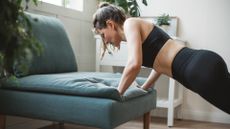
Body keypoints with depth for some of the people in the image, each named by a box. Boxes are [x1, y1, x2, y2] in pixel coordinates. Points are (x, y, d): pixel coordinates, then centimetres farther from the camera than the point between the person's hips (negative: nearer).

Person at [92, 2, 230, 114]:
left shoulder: (130, 23, -3)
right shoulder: (135, 26, 23)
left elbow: (134, 65, -20)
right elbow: (160, 63, 32)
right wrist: (142, 89, 31)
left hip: (202, 67, -9)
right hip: (204, 64, 9)